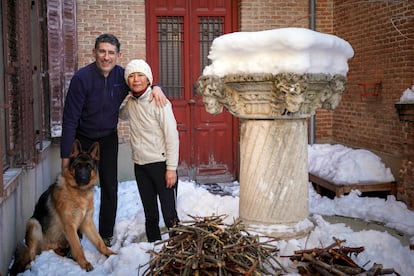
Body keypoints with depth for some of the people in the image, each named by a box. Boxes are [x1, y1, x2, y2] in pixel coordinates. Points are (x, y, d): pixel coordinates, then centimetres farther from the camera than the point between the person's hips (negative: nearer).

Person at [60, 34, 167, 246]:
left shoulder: (122, 75, -11)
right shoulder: (82, 78, -22)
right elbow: (70, 119, -19)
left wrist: (155, 88, -19)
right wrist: (65, 155, -19)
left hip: (108, 139, 3)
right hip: (82, 139, -3)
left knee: (110, 189, 5)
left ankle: (106, 236, 20)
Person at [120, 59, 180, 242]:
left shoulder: (158, 102, -13)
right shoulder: (130, 103, 6)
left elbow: (172, 136, -14)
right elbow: (122, 115, 32)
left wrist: (171, 168, -16)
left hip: (161, 163, -6)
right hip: (140, 165, 6)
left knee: (169, 213, -3)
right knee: (150, 213, 16)